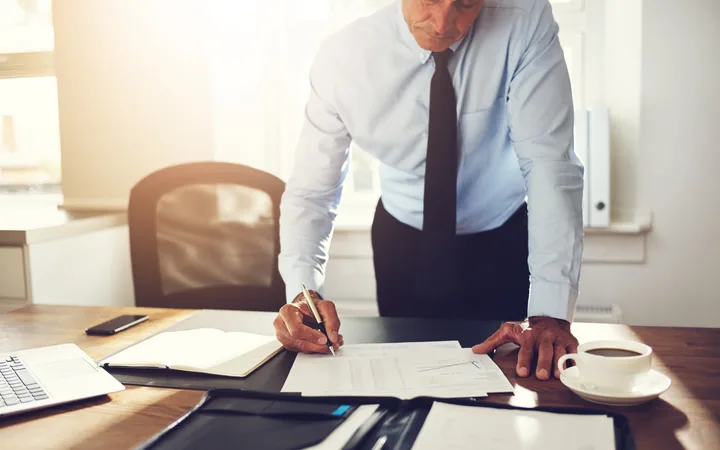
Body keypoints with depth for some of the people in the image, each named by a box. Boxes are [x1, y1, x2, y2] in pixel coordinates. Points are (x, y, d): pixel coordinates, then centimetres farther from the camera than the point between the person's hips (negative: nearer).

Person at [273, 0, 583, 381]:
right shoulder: (343, 57, -21)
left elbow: (549, 163, -27)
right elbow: (310, 192, -16)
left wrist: (551, 311, -35)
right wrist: (302, 291, -34)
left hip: (504, 244, 0)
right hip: (403, 245, 1)